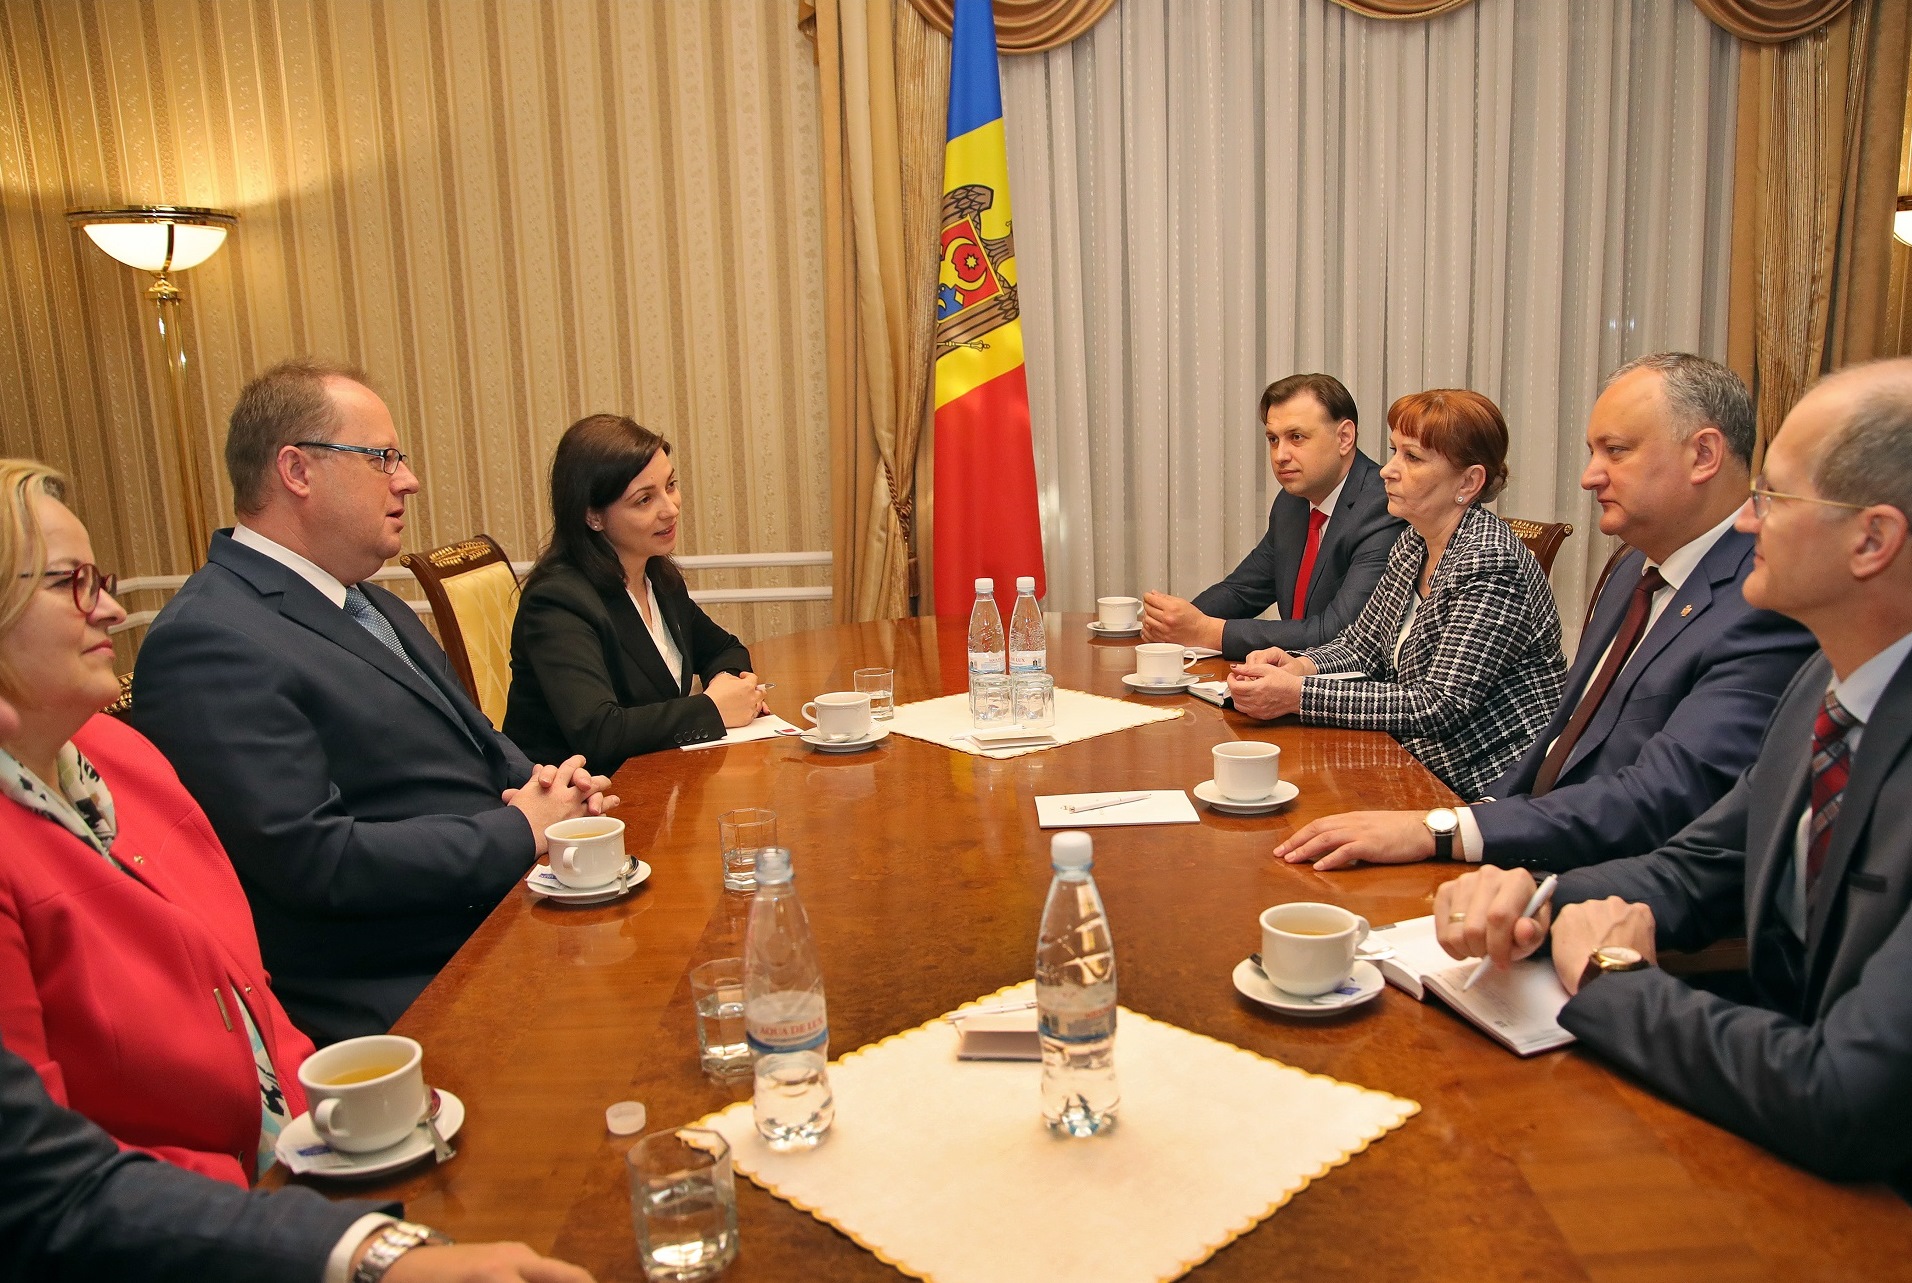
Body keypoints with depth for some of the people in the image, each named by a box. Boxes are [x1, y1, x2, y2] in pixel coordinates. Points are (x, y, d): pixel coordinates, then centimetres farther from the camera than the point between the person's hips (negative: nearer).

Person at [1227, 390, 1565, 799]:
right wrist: (1298, 665, -8)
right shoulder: (1414, 544, 7)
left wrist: (1299, 695, -27)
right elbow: (1360, 647, 14)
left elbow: (1441, 707, -24)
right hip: (1428, 777, 8)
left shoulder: (1490, 565, -19)